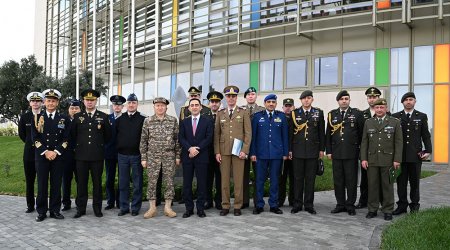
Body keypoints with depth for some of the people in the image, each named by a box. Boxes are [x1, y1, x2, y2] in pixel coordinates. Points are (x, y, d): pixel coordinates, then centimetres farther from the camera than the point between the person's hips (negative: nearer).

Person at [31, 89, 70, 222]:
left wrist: (55, 152, -10)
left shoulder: (64, 119, 6)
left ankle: (55, 210, 13)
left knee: (56, 184, 4)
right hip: (41, 156, 0)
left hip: (58, 156, 0)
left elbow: (66, 139, 1)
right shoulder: (37, 118, 6)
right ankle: (41, 211, 13)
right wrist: (45, 152, -10)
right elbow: (35, 138, 0)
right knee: (42, 185, 3)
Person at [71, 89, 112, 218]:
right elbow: (73, 134, 13)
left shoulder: (103, 117, 4)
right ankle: (81, 208, 15)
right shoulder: (77, 117, 7)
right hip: (81, 155, 1)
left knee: (97, 182, 6)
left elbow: (108, 136, 10)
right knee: (81, 182, 5)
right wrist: (80, 145, 13)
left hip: (97, 156, -1)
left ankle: (97, 208, 16)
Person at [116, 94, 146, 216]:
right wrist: (118, 147, 7)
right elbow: (115, 135, 13)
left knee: (137, 183, 3)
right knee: (123, 183, 8)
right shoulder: (120, 119, 8)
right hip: (122, 155, 3)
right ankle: (124, 207, 17)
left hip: (137, 155, -3)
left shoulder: (143, 119, -1)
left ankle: (135, 207, 13)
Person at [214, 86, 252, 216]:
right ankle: (225, 206, 12)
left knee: (238, 179, 1)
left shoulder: (243, 113, 5)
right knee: (224, 179, 3)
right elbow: (216, 134, 8)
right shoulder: (220, 114, 11)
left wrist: (245, 151, -8)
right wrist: (217, 152, 0)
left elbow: (248, 133, 1)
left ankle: (237, 206, 10)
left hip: (238, 151, -2)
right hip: (224, 151, 2)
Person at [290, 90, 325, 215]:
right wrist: (289, 149, 2)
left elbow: (321, 132, 7)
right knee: (298, 178, 4)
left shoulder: (318, 113, 6)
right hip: (297, 151, 0)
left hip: (313, 151, 0)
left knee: (310, 179, 5)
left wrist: (321, 149, 3)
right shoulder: (294, 113, 5)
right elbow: (290, 132, 5)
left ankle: (309, 205, 14)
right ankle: (297, 204, 13)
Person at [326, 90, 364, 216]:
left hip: (352, 153, -2)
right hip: (336, 153, 3)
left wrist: (361, 150, -2)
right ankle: (340, 204, 18)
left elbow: (362, 133, 1)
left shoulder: (357, 114, 2)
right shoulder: (332, 114, 9)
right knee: (338, 180, 7)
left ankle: (350, 205, 13)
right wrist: (329, 151, 5)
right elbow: (328, 134, 10)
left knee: (351, 180, 3)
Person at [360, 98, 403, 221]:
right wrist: (363, 159, 1)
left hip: (388, 160, -2)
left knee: (388, 186, 5)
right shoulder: (368, 123, 9)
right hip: (372, 160, 2)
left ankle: (388, 211, 15)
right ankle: (372, 210, 15)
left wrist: (397, 160, -8)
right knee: (372, 185, 5)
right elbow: (364, 142, 8)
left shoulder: (395, 122, 2)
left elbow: (399, 142, -1)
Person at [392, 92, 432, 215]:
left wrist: (428, 151, -5)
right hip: (400, 155, 0)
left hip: (416, 155, 0)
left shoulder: (422, 116, 6)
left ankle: (414, 206, 18)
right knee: (401, 182, 5)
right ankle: (402, 205, 15)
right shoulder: (395, 116, 5)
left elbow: (426, 135, 5)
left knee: (414, 182, 8)